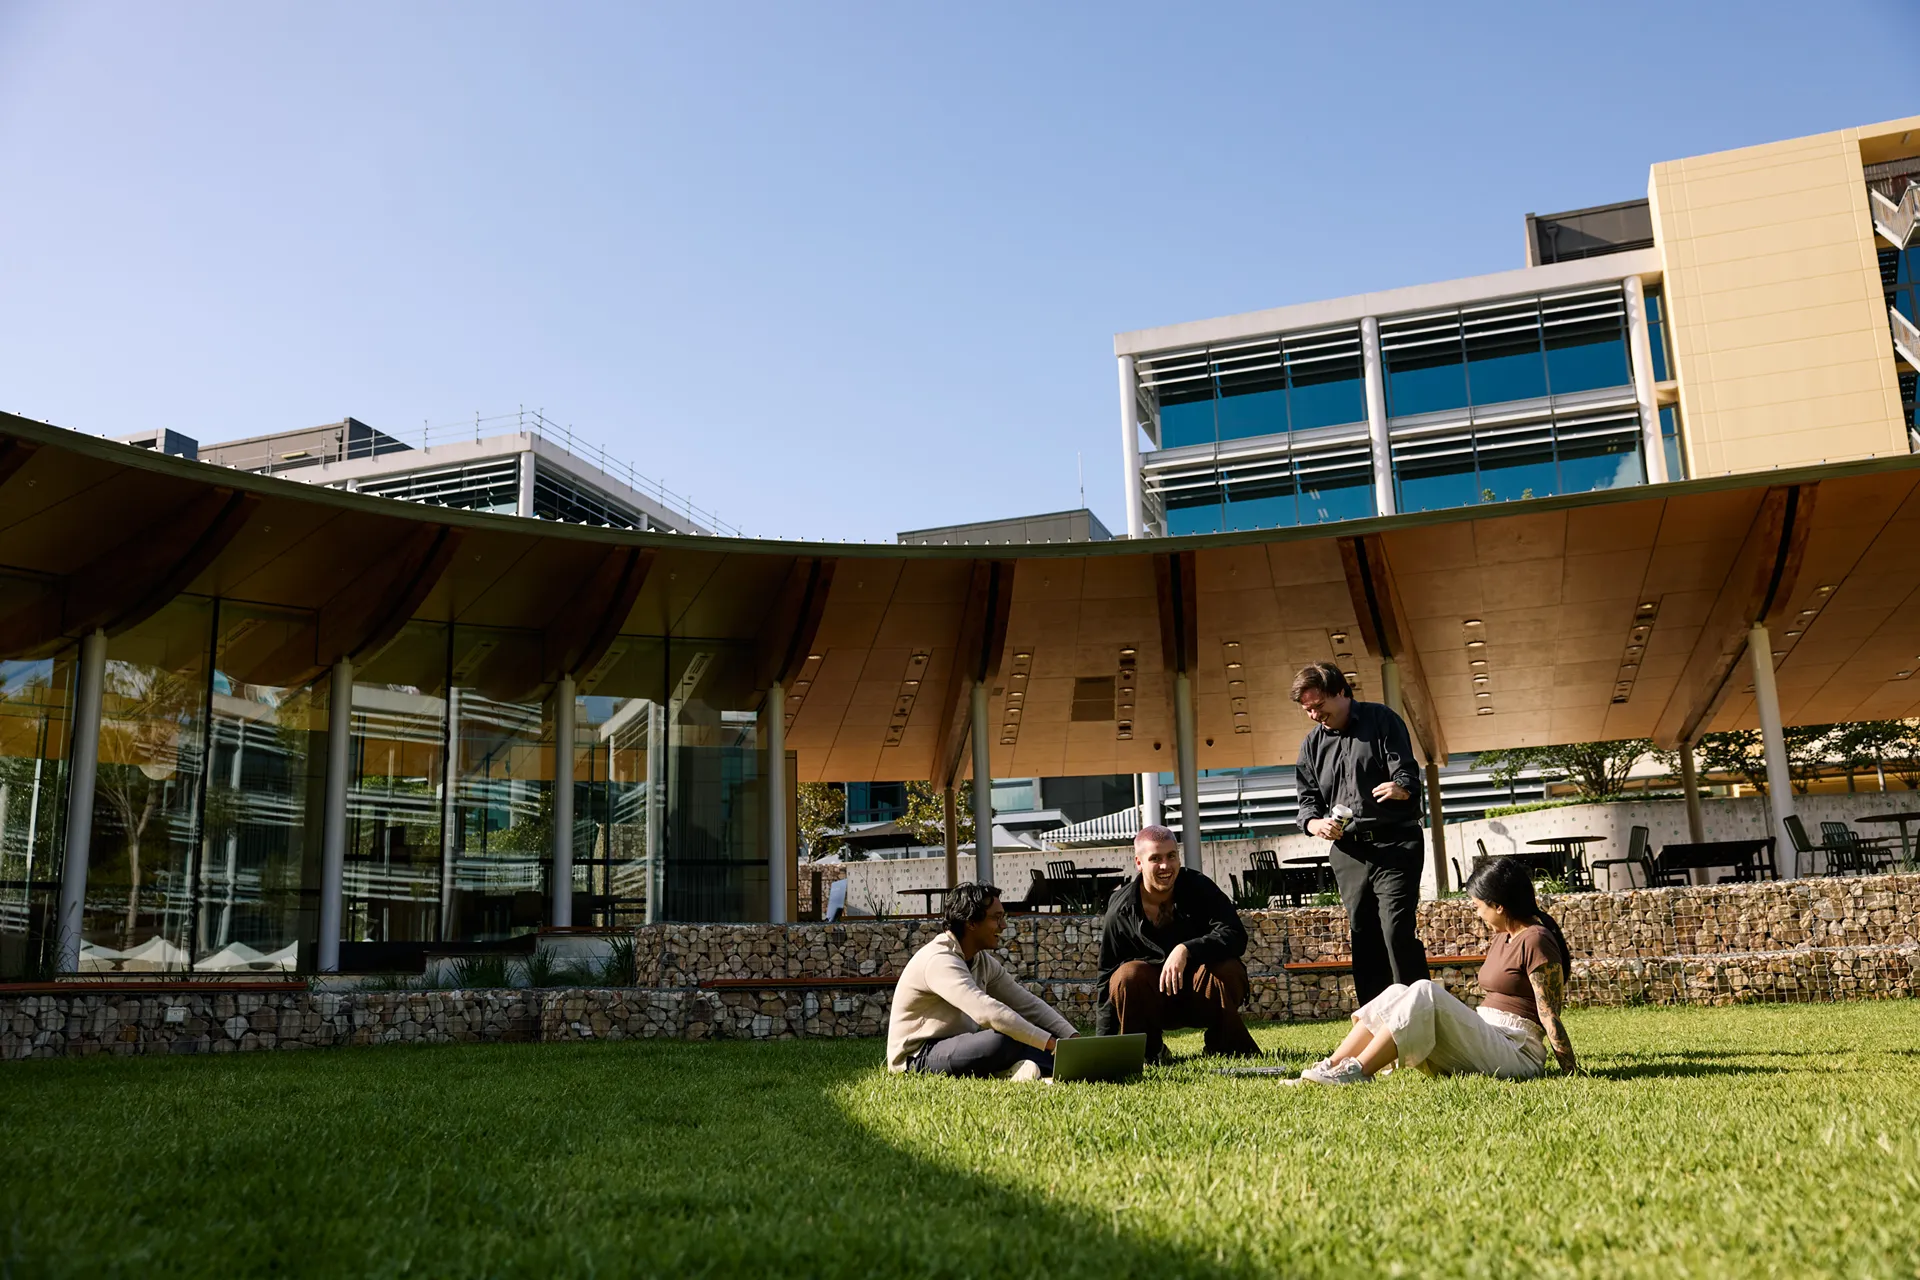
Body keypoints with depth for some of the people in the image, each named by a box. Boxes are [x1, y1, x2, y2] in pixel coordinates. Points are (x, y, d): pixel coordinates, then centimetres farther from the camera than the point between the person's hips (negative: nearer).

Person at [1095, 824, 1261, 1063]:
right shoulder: (1120, 911, -10)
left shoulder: (1198, 887, -12)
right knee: (1127, 976, -30)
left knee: (1227, 969, -31)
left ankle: (1226, 1046, -7)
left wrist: (1186, 950, -41)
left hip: (1202, 998, 0)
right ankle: (1145, 1051, -6)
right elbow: (1107, 976, -4)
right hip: (1154, 1004, 1)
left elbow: (1236, 937, -25)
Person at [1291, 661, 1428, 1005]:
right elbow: (1308, 799, 13)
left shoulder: (1381, 720, 1)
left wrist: (1401, 788, -31)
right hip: (1348, 853, 5)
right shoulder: (1312, 744, 13)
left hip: (1394, 846, -5)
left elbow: (1407, 773, -8)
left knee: (1397, 930, -15)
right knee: (1364, 938, 5)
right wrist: (1316, 824, -9)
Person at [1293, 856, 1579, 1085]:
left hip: (1517, 1054, -9)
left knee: (1425, 992, -27)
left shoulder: (1535, 941, -10)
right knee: (1397, 993, -8)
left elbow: (1549, 1015, -14)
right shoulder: (1503, 937, 18)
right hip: (1487, 1040, 9)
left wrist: (1572, 1070, -16)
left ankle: (1357, 1072, -31)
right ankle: (1329, 1068, -20)